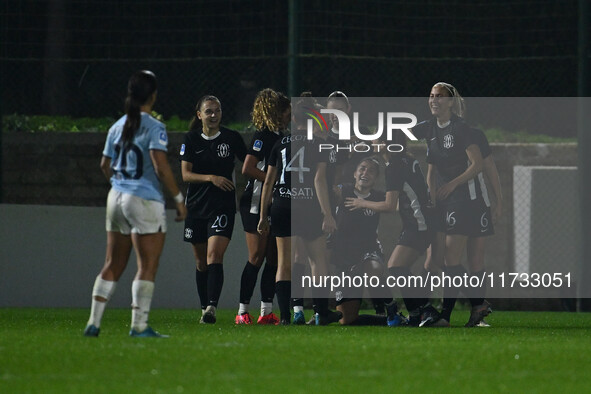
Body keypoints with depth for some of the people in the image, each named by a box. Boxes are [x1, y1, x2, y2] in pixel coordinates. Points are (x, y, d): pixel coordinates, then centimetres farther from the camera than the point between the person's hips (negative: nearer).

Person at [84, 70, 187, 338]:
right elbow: (161, 167, -18)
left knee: (112, 266, 12)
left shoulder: (117, 127, 10)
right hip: (145, 201, -7)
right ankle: (139, 325, -5)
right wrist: (179, 198, -11)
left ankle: (94, 323, 9)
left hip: (117, 196, 7)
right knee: (147, 268, -1)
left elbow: (105, 166, 17)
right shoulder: (154, 128, -11)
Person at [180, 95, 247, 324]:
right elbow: (186, 174, -3)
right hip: (196, 206, 3)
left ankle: (212, 308, -27)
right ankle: (204, 308, 21)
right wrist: (211, 178, -17)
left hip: (223, 207, -3)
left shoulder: (231, 138, 0)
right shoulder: (191, 139, 3)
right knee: (201, 262, 10)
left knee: (214, 255, -18)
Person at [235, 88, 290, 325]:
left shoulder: (280, 137, 15)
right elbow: (248, 169, -18)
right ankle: (243, 311, -4)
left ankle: (266, 312, 7)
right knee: (256, 257, -9)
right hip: (256, 203, -9)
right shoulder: (264, 136, -11)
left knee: (274, 258, 4)